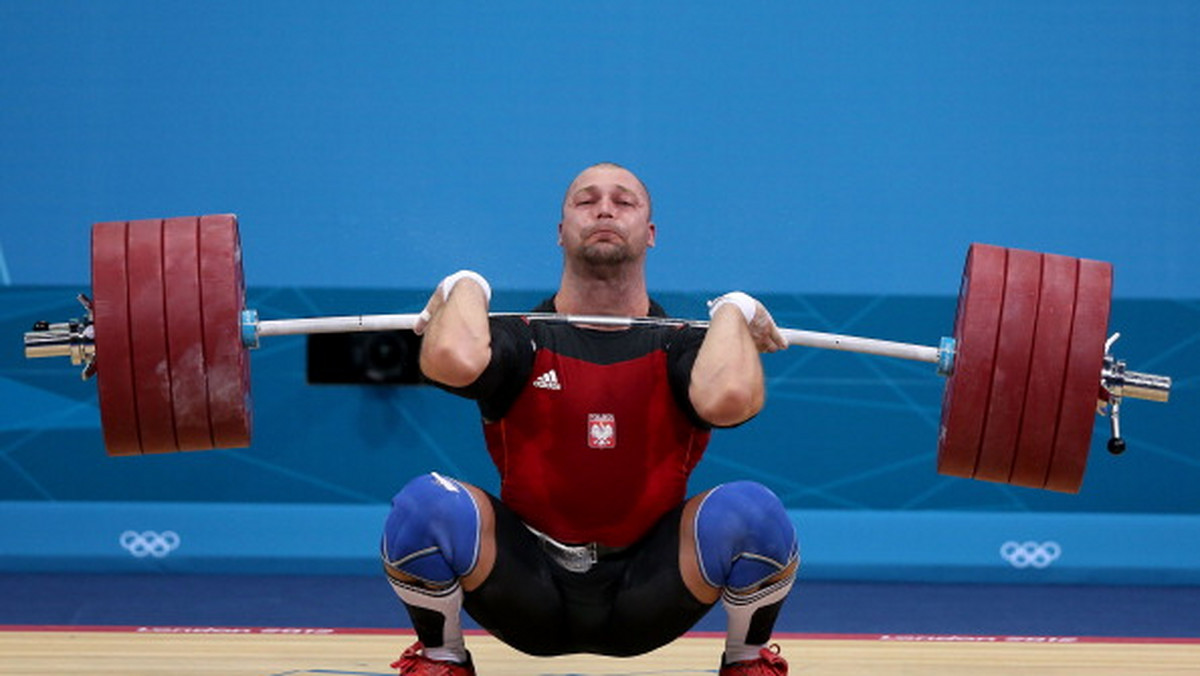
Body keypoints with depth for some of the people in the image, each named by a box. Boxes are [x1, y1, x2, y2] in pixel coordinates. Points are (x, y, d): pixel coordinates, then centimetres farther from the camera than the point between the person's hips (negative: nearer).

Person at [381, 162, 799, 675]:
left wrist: (732, 312, -11)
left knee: (751, 510, -28)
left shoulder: (679, 345, -4)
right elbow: (453, 360, -30)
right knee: (429, 505, -28)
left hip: (647, 595, 0)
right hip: (529, 594, 0)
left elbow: (728, 397, -30)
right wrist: (467, 289, -8)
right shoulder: (521, 340, -4)